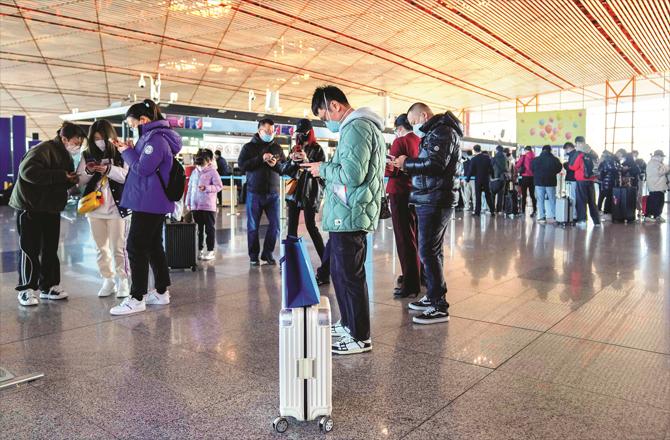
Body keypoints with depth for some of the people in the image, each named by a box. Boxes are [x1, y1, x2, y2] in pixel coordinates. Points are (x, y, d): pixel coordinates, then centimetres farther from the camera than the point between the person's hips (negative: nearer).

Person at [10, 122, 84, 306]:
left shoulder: (65, 156, 11)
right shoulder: (43, 150, -17)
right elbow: (27, 171, -30)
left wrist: (73, 179, -3)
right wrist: (60, 176, -28)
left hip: (51, 209, 8)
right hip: (30, 207, -8)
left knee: (51, 249, 10)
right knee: (30, 249, -2)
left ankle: (49, 286, 19)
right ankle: (26, 289, 8)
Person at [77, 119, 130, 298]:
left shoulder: (120, 154, -3)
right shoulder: (87, 155, 8)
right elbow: (79, 181, 8)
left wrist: (109, 169, -23)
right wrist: (88, 172, -12)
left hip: (116, 207, -4)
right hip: (95, 209, 4)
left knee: (118, 247, 0)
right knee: (101, 248, 11)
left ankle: (123, 281, 11)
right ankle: (108, 280, 22)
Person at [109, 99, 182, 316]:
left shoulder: (155, 138, -16)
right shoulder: (155, 136, 16)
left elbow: (142, 168, -19)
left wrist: (127, 151, -5)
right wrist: (131, 150, 9)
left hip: (148, 203, -10)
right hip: (155, 203, 10)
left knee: (136, 247, -6)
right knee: (153, 246, 14)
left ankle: (137, 298, -2)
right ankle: (161, 292, 21)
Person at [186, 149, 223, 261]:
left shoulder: (212, 172, -4)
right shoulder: (194, 172, 12)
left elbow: (219, 186, -11)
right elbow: (190, 188, 16)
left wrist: (206, 188, -24)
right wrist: (188, 203, 13)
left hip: (208, 206, -5)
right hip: (195, 206, 5)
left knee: (210, 229, 1)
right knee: (198, 229, 11)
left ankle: (210, 251, 7)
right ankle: (199, 249, 21)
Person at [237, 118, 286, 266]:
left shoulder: (277, 148, 12)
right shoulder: (249, 147, 4)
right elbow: (241, 165, -10)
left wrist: (276, 164, -11)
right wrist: (261, 159, -17)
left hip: (273, 193, 3)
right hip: (254, 193, -2)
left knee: (274, 225, 2)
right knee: (253, 226, 3)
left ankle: (267, 253, 18)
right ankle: (254, 255, 15)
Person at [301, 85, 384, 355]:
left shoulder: (356, 128, -14)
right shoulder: (364, 126, 20)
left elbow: (353, 174, -23)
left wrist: (323, 169, -8)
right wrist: (326, 169, 12)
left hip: (348, 216, -11)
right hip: (348, 215, 11)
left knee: (350, 276, -2)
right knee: (340, 272, 19)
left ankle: (360, 338, 9)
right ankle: (349, 324, 33)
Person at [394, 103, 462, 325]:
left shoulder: (443, 131, -11)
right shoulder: (435, 133, 22)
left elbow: (436, 164, -23)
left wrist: (407, 163, -13)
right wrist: (407, 165, 5)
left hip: (435, 201, -11)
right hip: (432, 200, 11)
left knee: (428, 251, -10)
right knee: (432, 250, 15)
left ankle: (439, 307, -4)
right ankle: (433, 297, 25)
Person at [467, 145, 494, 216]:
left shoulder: (474, 159, -9)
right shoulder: (487, 157, 1)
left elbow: (471, 171, -7)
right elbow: (491, 168, 5)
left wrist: (467, 180, 2)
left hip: (478, 179, -3)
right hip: (486, 179, 3)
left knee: (478, 197, 2)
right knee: (488, 196, 10)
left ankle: (477, 212, 0)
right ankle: (492, 211, 11)